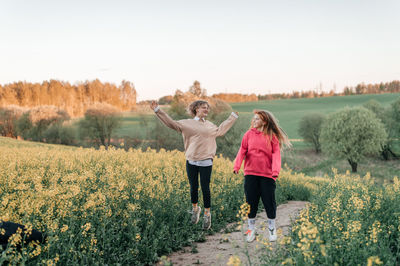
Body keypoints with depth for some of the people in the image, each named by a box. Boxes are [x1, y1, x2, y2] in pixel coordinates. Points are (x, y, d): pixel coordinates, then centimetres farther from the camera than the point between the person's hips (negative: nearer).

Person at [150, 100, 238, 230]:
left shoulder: (210, 125, 15)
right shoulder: (187, 123, 4)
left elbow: (220, 130, 25)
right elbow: (171, 123, 0)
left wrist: (232, 117, 29)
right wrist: (157, 110, -7)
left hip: (206, 163, 1)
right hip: (191, 162, -1)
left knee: (205, 189, 1)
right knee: (193, 188, 9)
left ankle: (207, 214, 15)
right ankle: (195, 208, 33)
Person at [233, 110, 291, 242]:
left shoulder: (272, 136, 0)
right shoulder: (249, 134, 5)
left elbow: (276, 154, -6)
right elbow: (242, 151, -1)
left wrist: (275, 170, -21)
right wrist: (236, 166, -15)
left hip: (267, 175, -1)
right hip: (250, 173, 2)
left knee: (269, 202, 6)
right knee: (251, 202, 7)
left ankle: (272, 229, 25)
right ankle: (251, 229, 22)